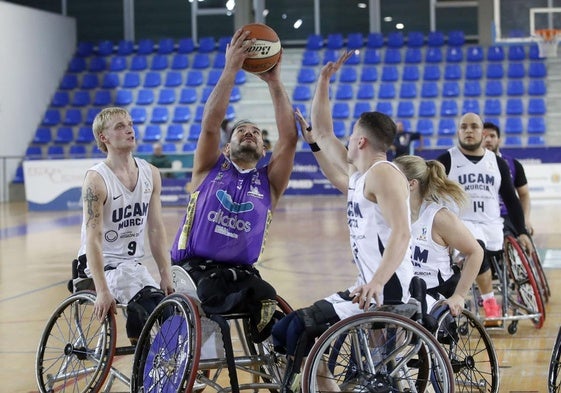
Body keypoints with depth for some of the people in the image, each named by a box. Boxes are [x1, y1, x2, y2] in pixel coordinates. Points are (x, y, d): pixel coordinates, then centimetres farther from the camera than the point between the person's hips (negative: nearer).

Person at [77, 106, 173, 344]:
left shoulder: (151, 174, 5)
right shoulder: (96, 179, -14)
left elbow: (156, 229, 6)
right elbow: (93, 239, -20)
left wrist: (166, 277, -4)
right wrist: (102, 291, -28)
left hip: (133, 263, 6)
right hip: (102, 264, -6)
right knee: (149, 301, -28)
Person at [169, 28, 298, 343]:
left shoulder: (268, 182, 13)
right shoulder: (210, 169, 11)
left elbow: (290, 137, -2)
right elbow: (210, 125, -7)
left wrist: (275, 81, -8)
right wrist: (231, 70, -15)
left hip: (241, 272, 2)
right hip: (194, 267, -2)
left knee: (267, 301, -33)